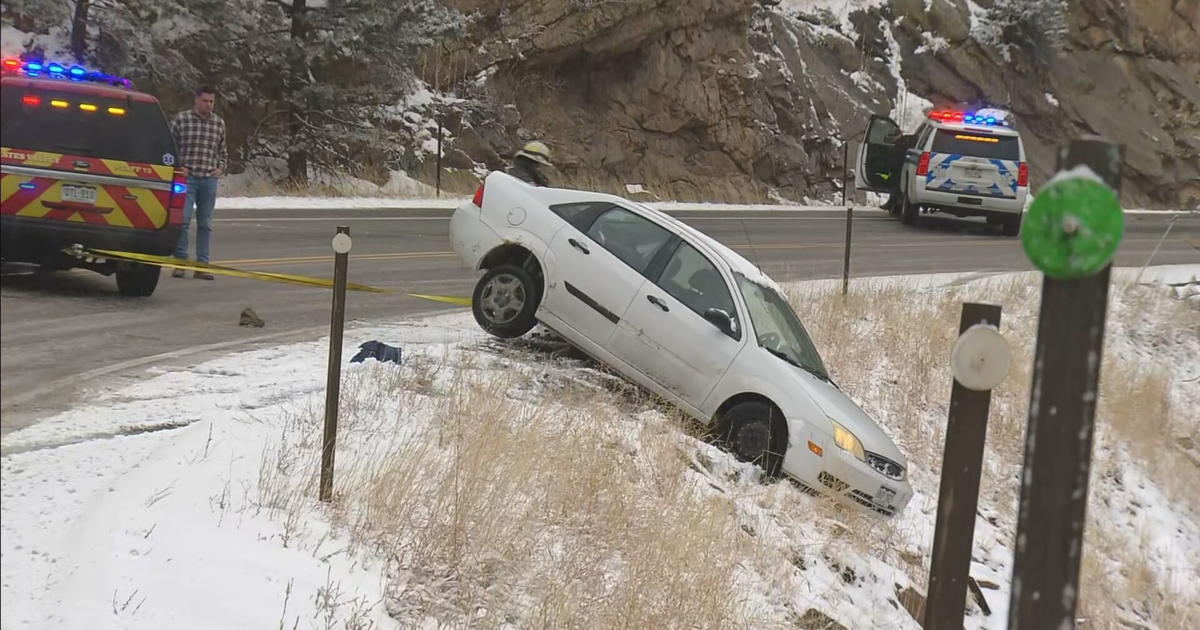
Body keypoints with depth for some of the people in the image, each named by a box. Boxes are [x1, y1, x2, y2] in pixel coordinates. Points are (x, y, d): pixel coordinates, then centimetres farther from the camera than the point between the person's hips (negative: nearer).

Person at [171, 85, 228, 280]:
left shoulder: (219, 123, 10)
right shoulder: (181, 119, -1)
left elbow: (223, 151, 20)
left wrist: (221, 168, 5)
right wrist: (177, 166, -5)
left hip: (209, 179, 3)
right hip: (187, 177, -3)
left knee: (205, 223, 6)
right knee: (183, 219, -10)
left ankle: (202, 265, 12)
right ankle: (180, 261, 1)